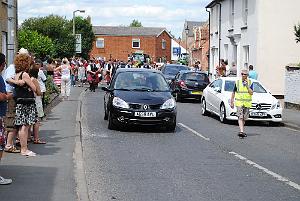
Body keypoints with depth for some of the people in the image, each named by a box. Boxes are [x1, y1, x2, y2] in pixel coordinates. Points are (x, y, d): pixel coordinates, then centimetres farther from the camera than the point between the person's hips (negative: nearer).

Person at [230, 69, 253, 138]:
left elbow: (251, 93, -7)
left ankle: (242, 131, 26)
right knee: (240, 117, -13)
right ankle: (241, 131, -22)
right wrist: (231, 102, 6)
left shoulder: (250, 83, 3)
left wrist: (247, 86, -17)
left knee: (244, 118, 9)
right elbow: (233, 93, 9)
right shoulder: (237, 82, 3)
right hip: (239, 102, -1)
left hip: (247, 103, 1)